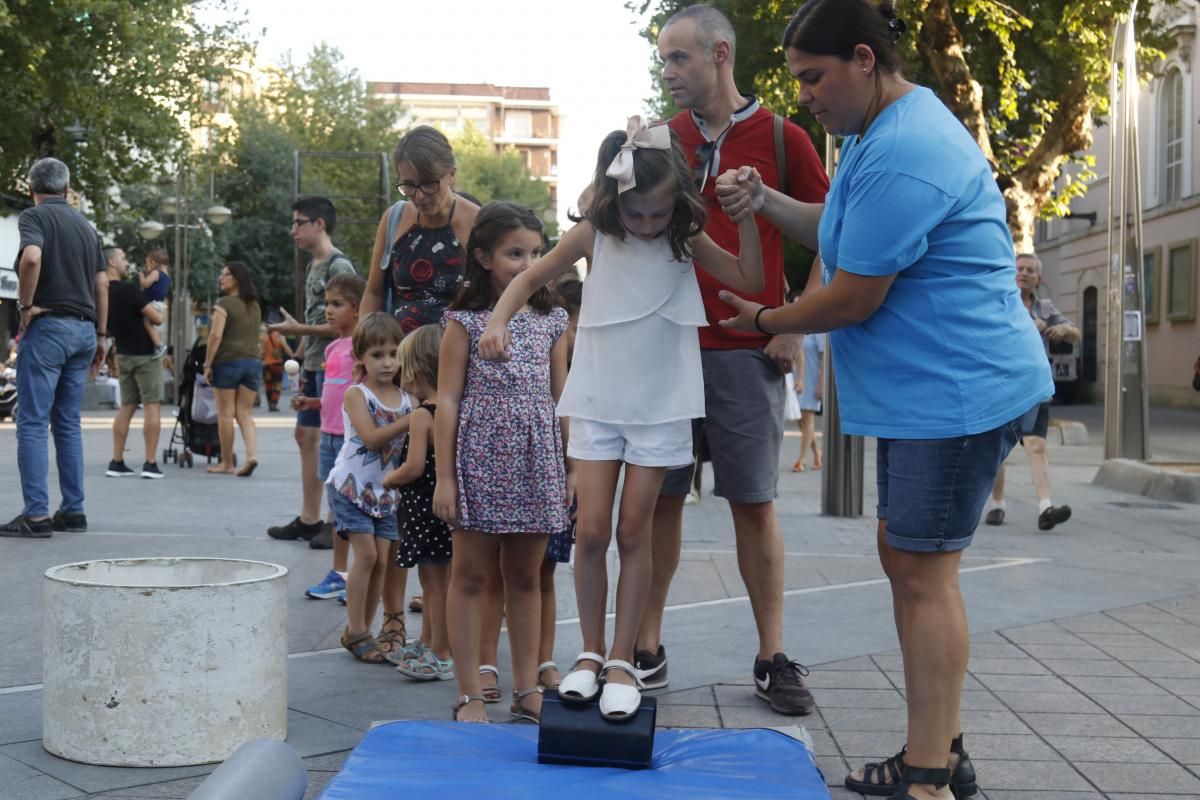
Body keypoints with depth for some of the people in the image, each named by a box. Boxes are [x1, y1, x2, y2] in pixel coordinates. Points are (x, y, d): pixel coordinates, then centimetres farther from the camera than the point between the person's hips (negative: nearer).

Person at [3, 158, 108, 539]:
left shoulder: (33, 216, -4)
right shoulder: (85, 224, 16)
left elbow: (32, 257, -24)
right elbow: (102, 283, 13)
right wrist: (100, 335, 17)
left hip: (48, 325, -6)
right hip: (83, 328, 6)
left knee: (32, 423, -4)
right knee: (68, 423, 11)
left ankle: (36, 514, -8)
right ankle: (73, 510, 10)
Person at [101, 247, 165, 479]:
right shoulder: (128, 289, -18)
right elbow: (156, 318, -17)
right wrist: (158, 312, 4)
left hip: (123, 354, 8)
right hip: (145, 355, -8)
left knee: (126, 407, 11)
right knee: (152, 407, -5)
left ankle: (117, 462, 9)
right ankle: (150, 464, -9)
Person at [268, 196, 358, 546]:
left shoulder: (339, 266, -12)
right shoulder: (313, 266, 16)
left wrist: (298, 329, -14)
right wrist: (305, 367, 17)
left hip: (333, 366, -10)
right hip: (315, 365, 10)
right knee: (306, 435, 12)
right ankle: (309, 519, 21)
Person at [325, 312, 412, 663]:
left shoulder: (406, 400, 4)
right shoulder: (356, 394, -10)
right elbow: (371, 438, -22)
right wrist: (411, 421, -27)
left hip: (385, 490, 5)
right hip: (351, 485, -5)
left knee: (382, 559, 2)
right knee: (366, 553, -12)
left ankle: (363, 631, 14)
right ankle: (356, 631, -1)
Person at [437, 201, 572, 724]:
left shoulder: (550, 322, 9)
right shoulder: (466, 321, -3)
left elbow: (561, 397, 12)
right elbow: (448, 400, -4)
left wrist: (575, 466, 8)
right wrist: (445, 476, -8)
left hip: (537, 464, 4)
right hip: (481, 459, -4)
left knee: (526, 576, 11)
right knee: (471, 574, 3)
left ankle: (526, 690, 20)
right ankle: (470, 695, 11)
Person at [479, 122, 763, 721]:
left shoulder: (686, 241, -2)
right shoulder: (593, 236, -3)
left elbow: (749, 280, -5)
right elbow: (532, 276, 6)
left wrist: (747, 214, -15)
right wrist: (499, 321, -12)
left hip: (661, 406, 0)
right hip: (597, 402, 0)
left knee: (633, 531, 3)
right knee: (590, 530, -2)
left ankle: (622, 660, 12)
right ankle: (590, 653, 14)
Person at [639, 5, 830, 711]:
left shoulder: (782, 139, 2)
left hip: (748, 353, -2)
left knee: (756, 502, 2)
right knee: (660, 499, 5)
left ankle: (773, 659, 11)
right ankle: (647, 651, 15)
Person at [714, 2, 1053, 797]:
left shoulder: (901, 155, -23)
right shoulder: (884, 129, 12)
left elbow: (851, 300, -20)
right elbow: (841, 230, 22)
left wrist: (764, 321, -2)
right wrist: (767, 202, 3)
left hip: (959, 389, -11)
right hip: (925, 390, 11)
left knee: (923, 572, -6)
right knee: (906, 557, 15)